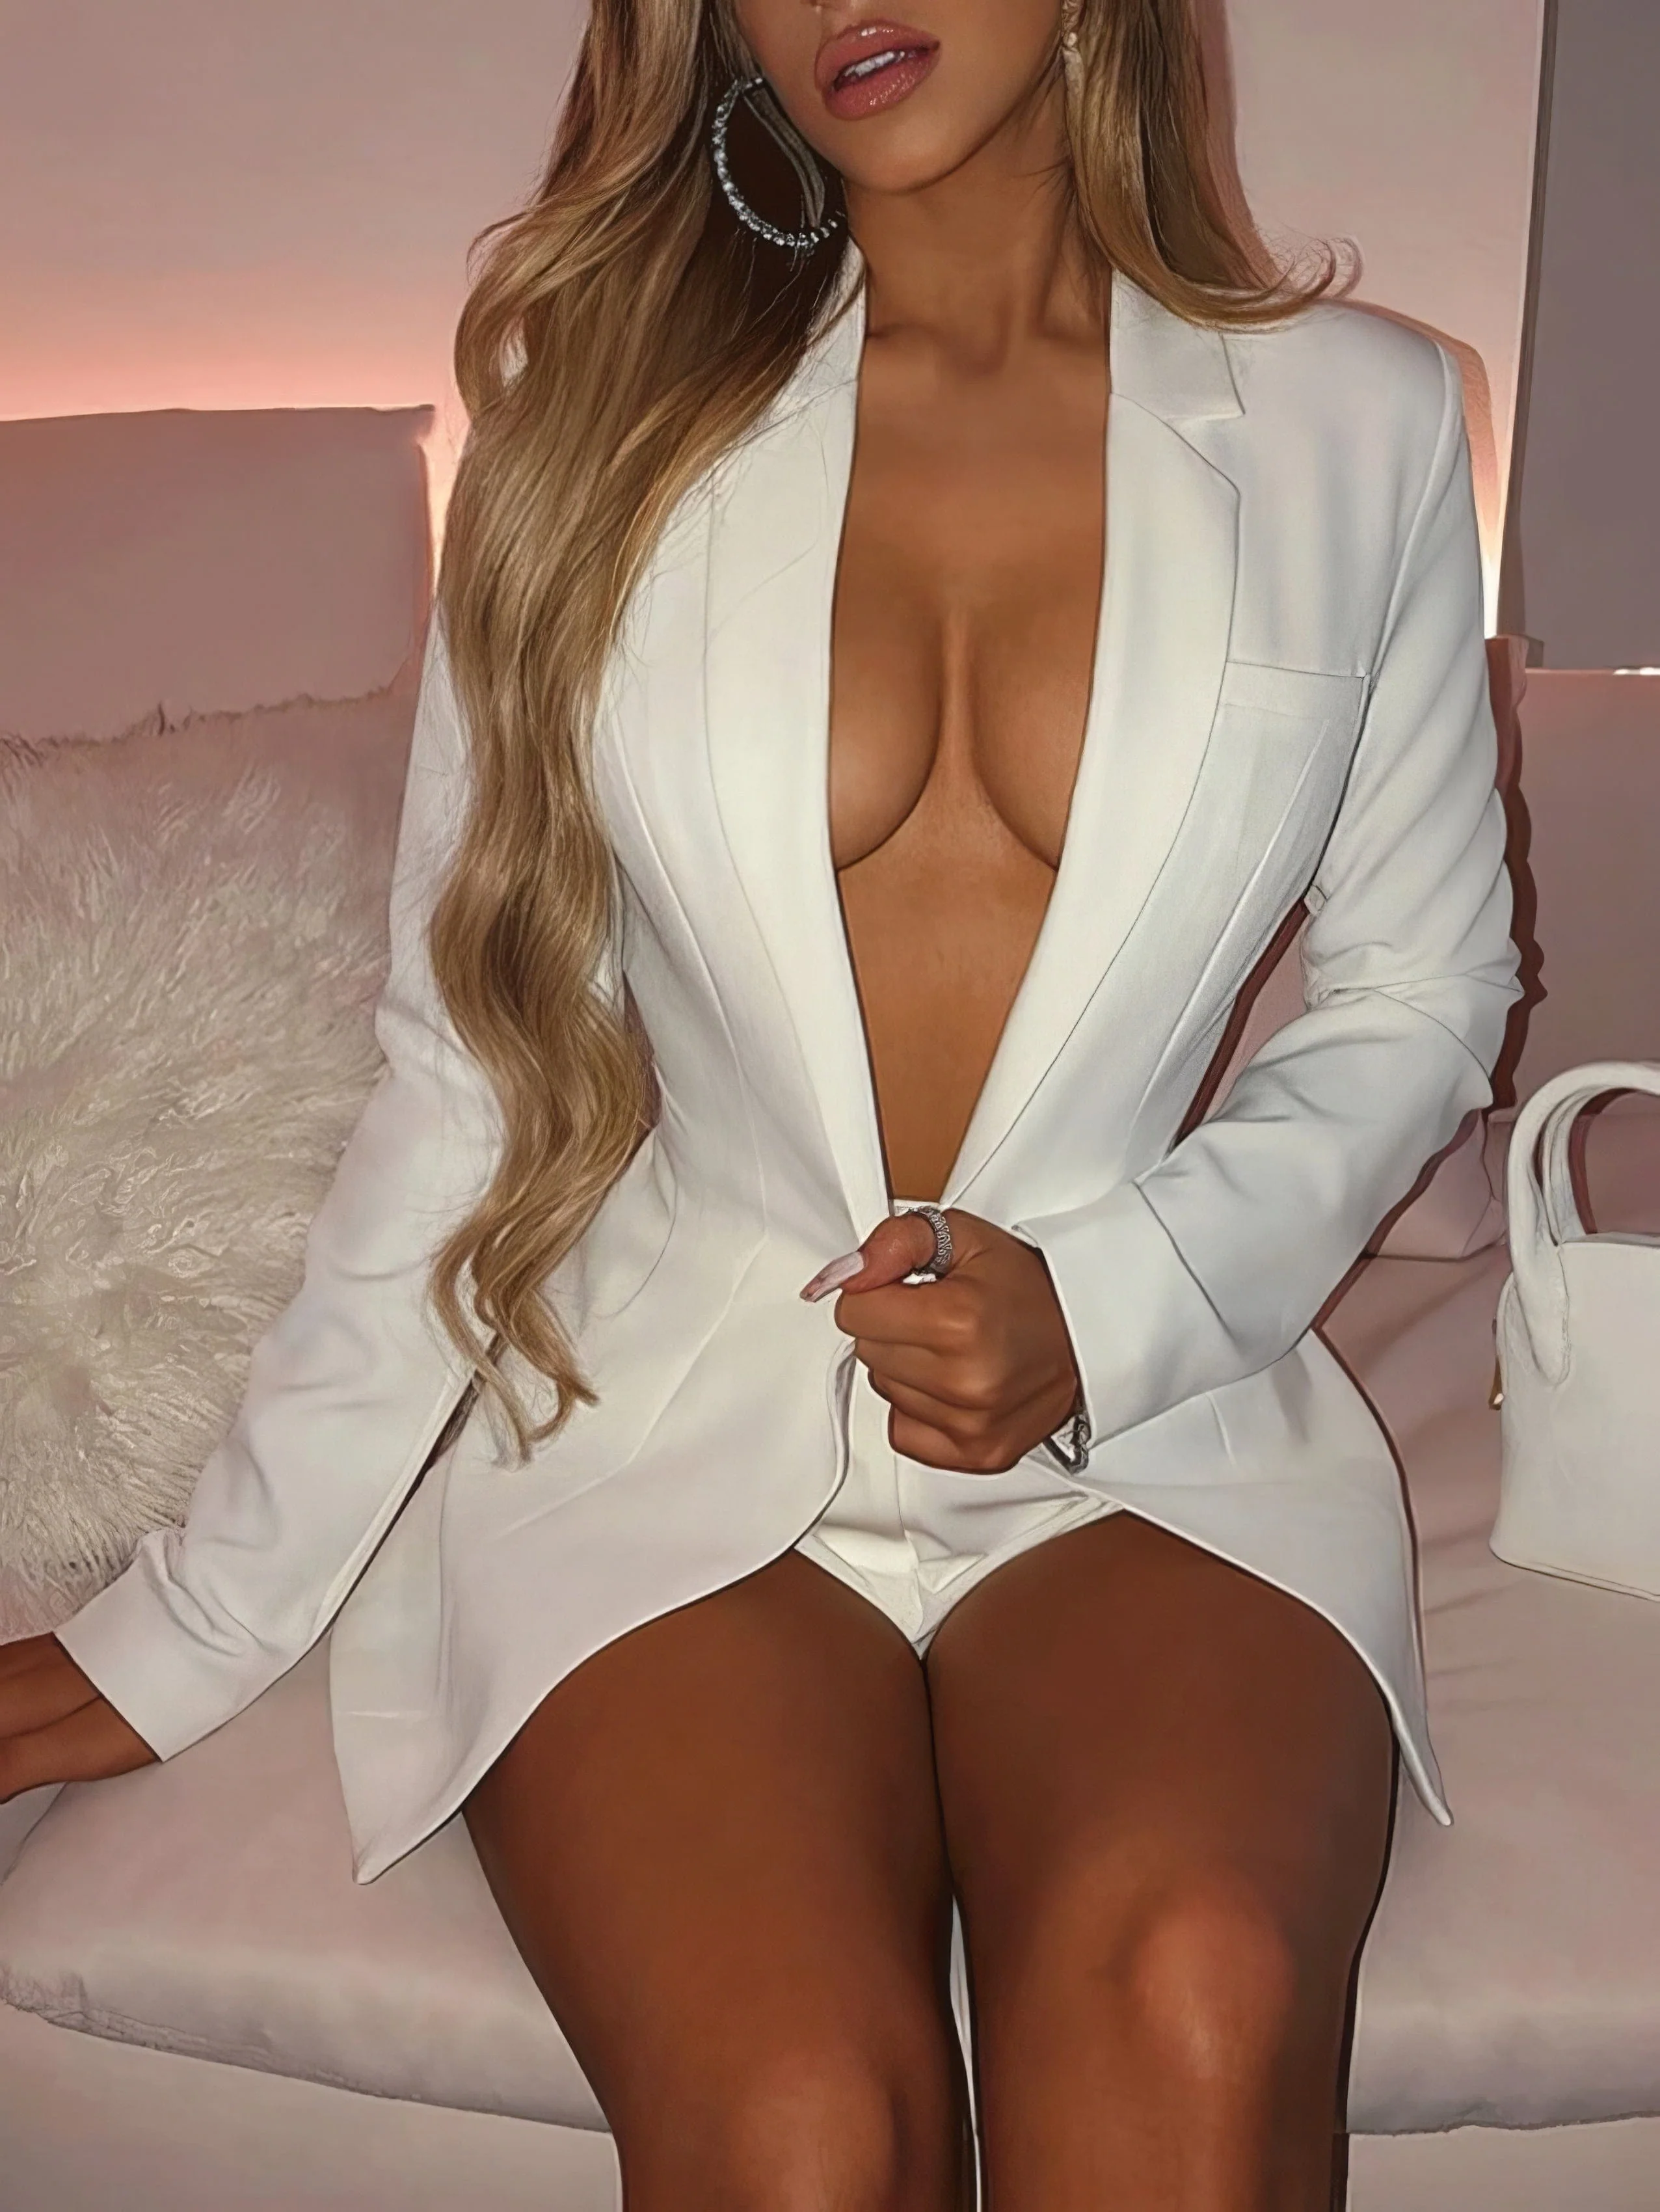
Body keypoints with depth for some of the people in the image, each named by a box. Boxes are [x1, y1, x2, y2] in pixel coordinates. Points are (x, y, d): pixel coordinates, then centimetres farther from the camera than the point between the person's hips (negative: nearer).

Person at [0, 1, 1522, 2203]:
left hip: (1153, 1434, 1)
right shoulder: (608, 392, 6)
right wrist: (199, 1620, 5)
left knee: (1189, 2010, -30)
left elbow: (1417, 995, 13)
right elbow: (469, 1054, 6)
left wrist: (1109, 1304, -7)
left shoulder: (1355, 418, 5)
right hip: (666, 1420, 0)